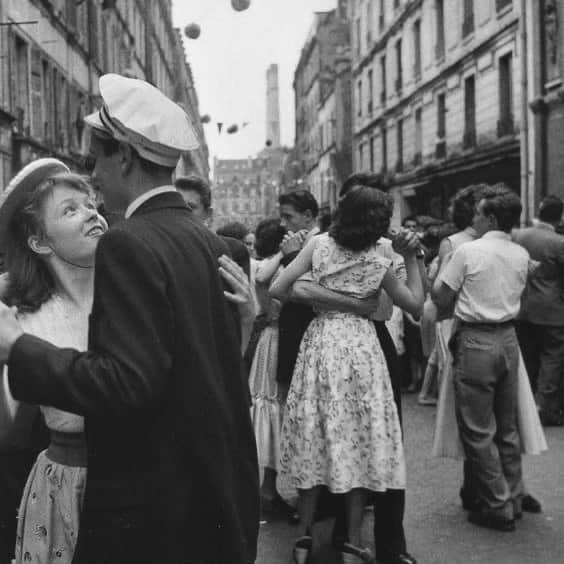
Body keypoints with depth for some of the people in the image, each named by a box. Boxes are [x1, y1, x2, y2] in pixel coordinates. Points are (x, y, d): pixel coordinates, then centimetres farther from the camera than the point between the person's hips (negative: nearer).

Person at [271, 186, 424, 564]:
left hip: (320, 342, 2)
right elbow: (416, 303, 7)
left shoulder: (319, 245, -3)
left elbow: (277, 289, -7)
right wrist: (412, 258, 10)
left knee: (314, 439, 9)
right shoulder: (378, 264, -4)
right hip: (361, 346, -1)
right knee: (360, 439, 5)